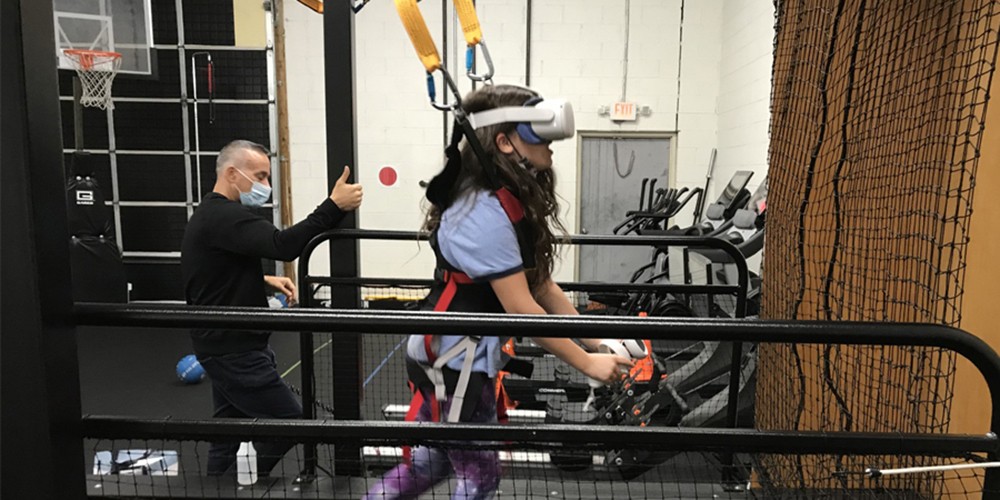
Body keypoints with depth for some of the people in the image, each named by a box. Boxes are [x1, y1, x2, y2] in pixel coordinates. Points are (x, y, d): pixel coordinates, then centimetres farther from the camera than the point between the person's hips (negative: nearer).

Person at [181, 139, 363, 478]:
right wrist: (334, 206, -35)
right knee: (289, 422, -2)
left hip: (223, 345, 11)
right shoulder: (225, 217, -20)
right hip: (234, 350, -11)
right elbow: (284, 245, -35)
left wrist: (264, 280, 11)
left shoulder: (211, 214, 15)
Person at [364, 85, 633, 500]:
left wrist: (594, 340, 4)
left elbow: (542, 284, 6)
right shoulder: (485, 212, -24)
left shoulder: (515, 201, 5)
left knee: (430, 461, 22)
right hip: (455, 361, -9)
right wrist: (586, 364, -17)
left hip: (453, 356, 9)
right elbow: (520, 309, -24)